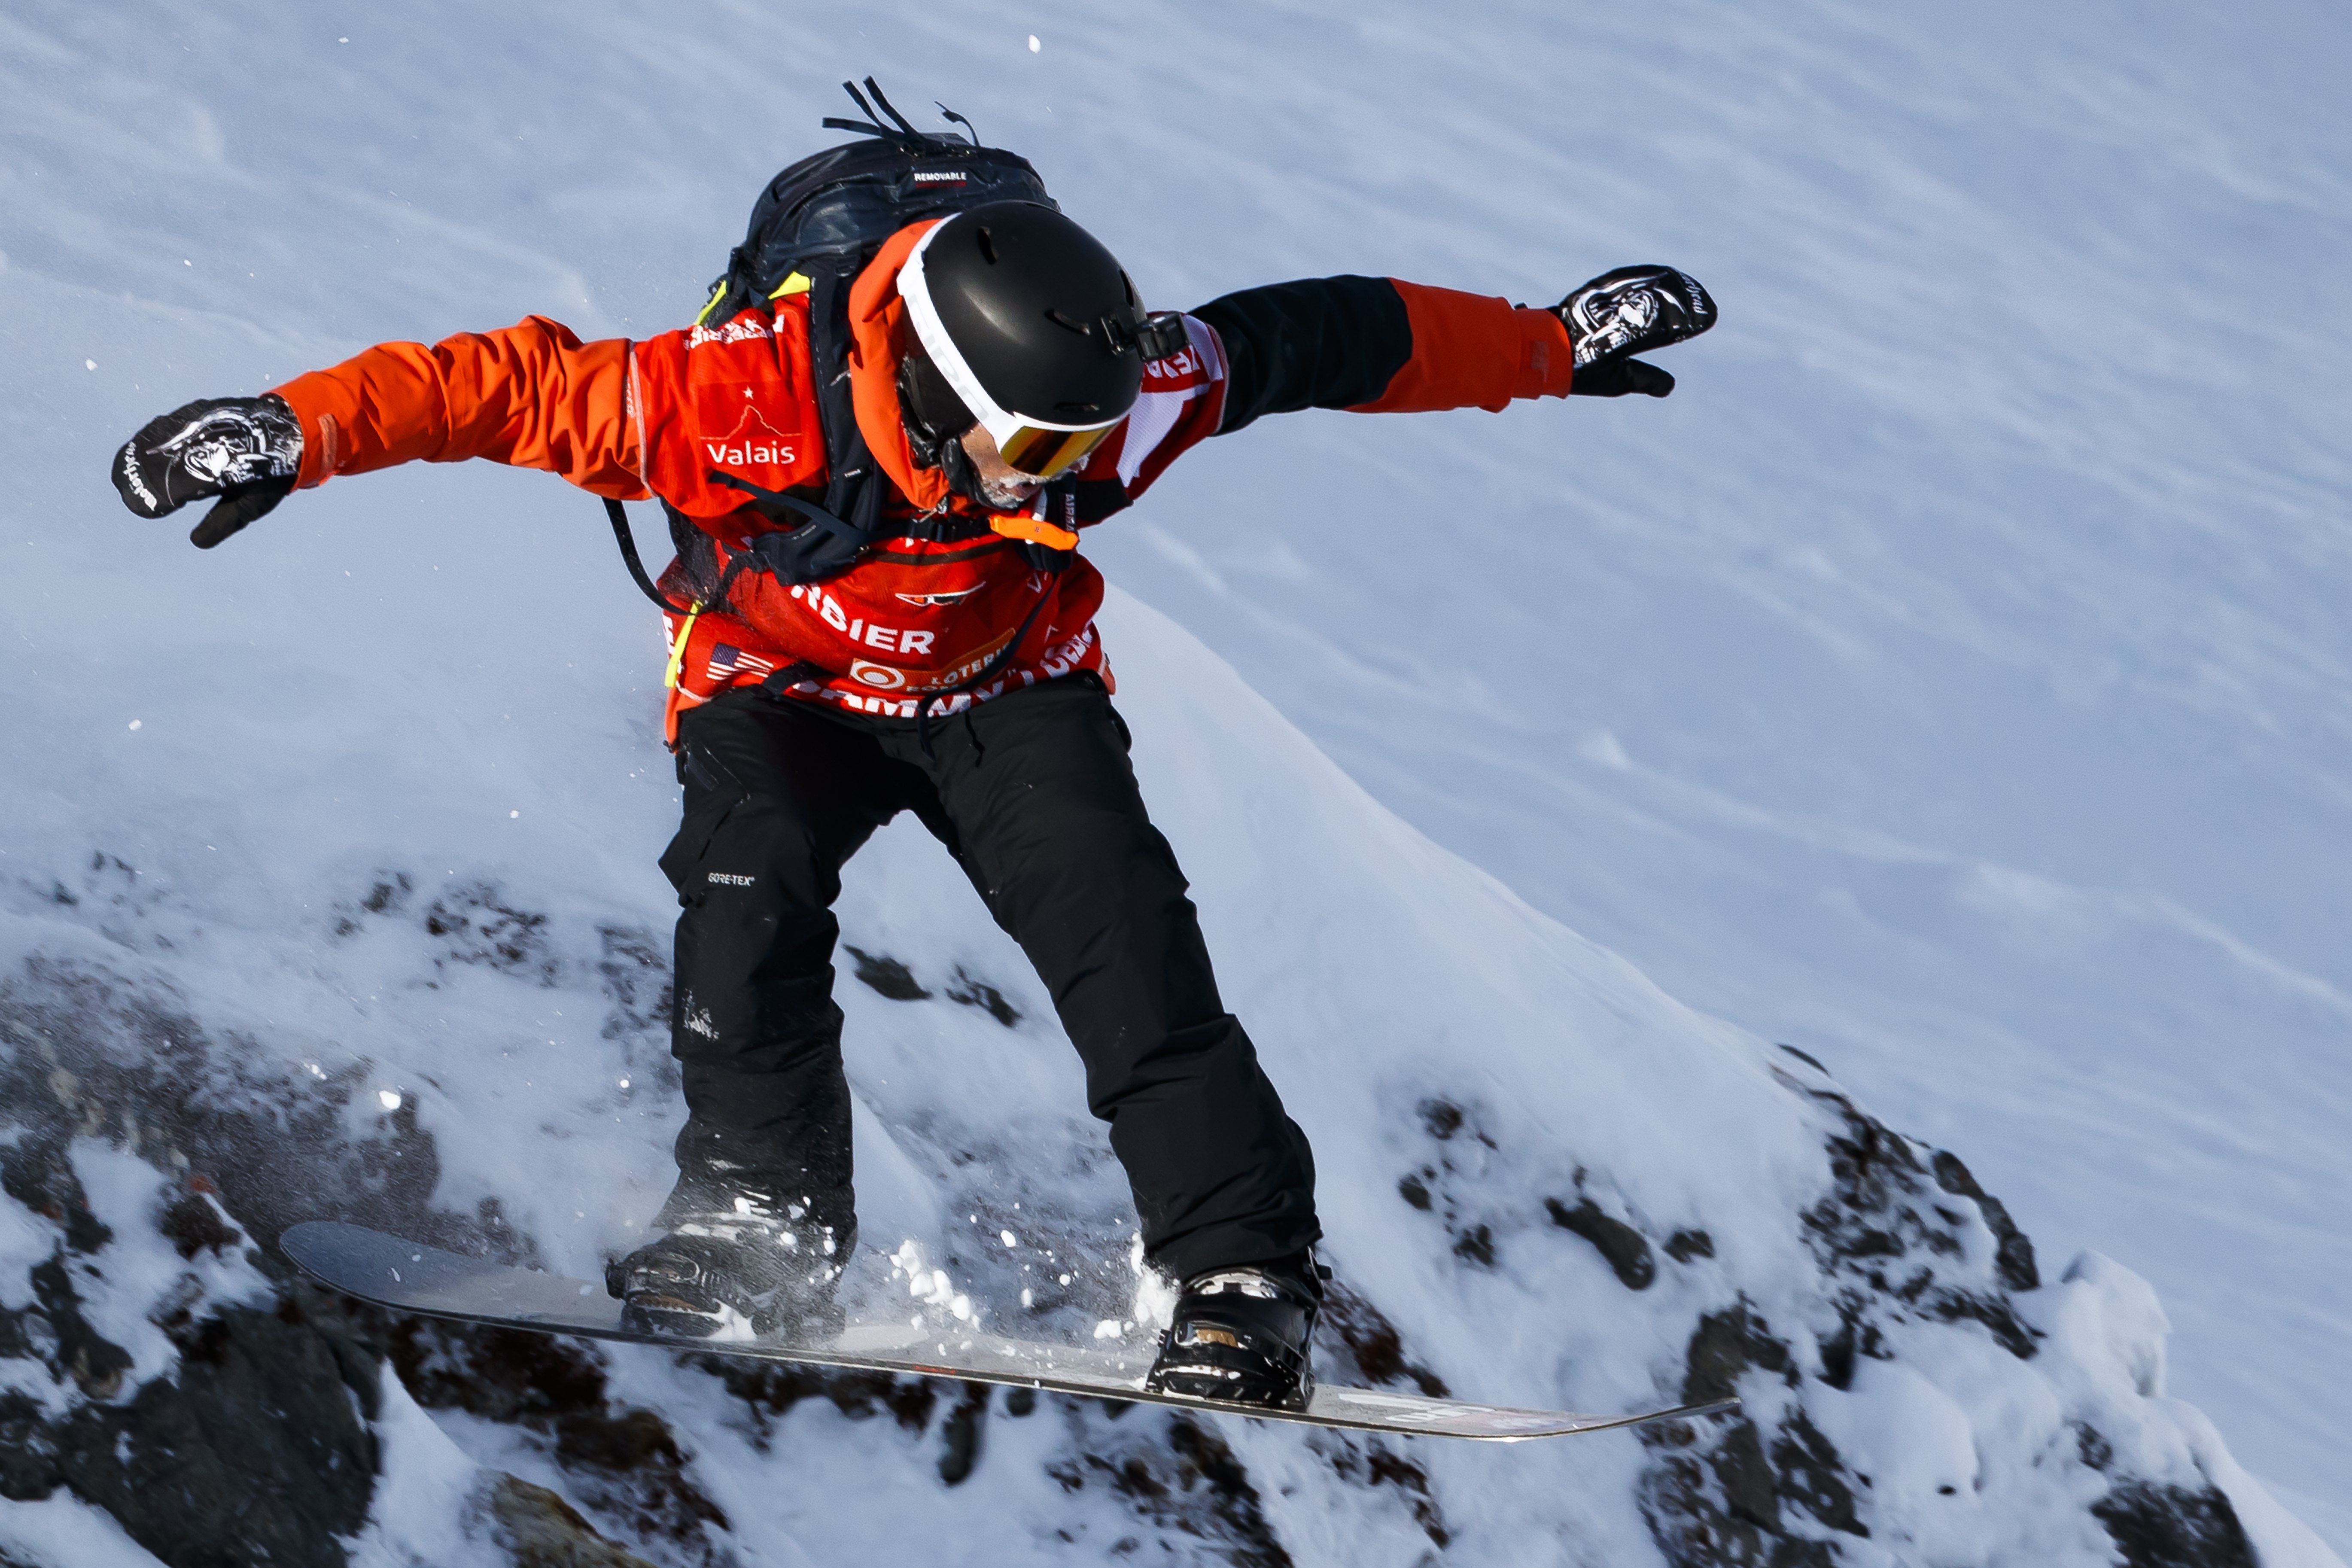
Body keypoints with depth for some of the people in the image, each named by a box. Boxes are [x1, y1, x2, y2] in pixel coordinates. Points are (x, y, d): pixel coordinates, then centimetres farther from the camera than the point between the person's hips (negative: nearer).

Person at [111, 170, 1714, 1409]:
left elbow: (1318, 340, -14)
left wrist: (1550, 344, -4)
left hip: (1007, 688, 1)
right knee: (751, 883, -30)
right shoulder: (753, 402, -37)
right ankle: (764, 1229, -18)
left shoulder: (1127, 398, -28)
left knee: (1114, 920, -23)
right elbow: (522, 382, -31)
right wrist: (302, 429, -38)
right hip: (784, 689, -1)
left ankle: (1246, 1278, -20)